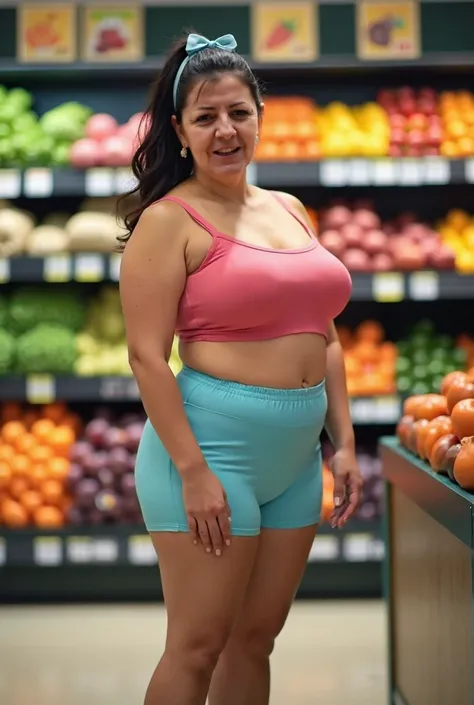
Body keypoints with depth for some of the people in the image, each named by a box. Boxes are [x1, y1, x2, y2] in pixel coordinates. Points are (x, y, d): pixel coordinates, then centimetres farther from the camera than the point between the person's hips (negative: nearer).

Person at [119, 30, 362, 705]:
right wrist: (192, 471, -18)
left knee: (256, 639, 13)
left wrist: (343, 441, 11)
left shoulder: (291, 211, 13)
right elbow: (147, 356, -13)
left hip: (296, 457, 7)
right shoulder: (169, 220, -8)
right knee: (198, 648, -1)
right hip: (212, 445, -7)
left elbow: (324, 337, 17)